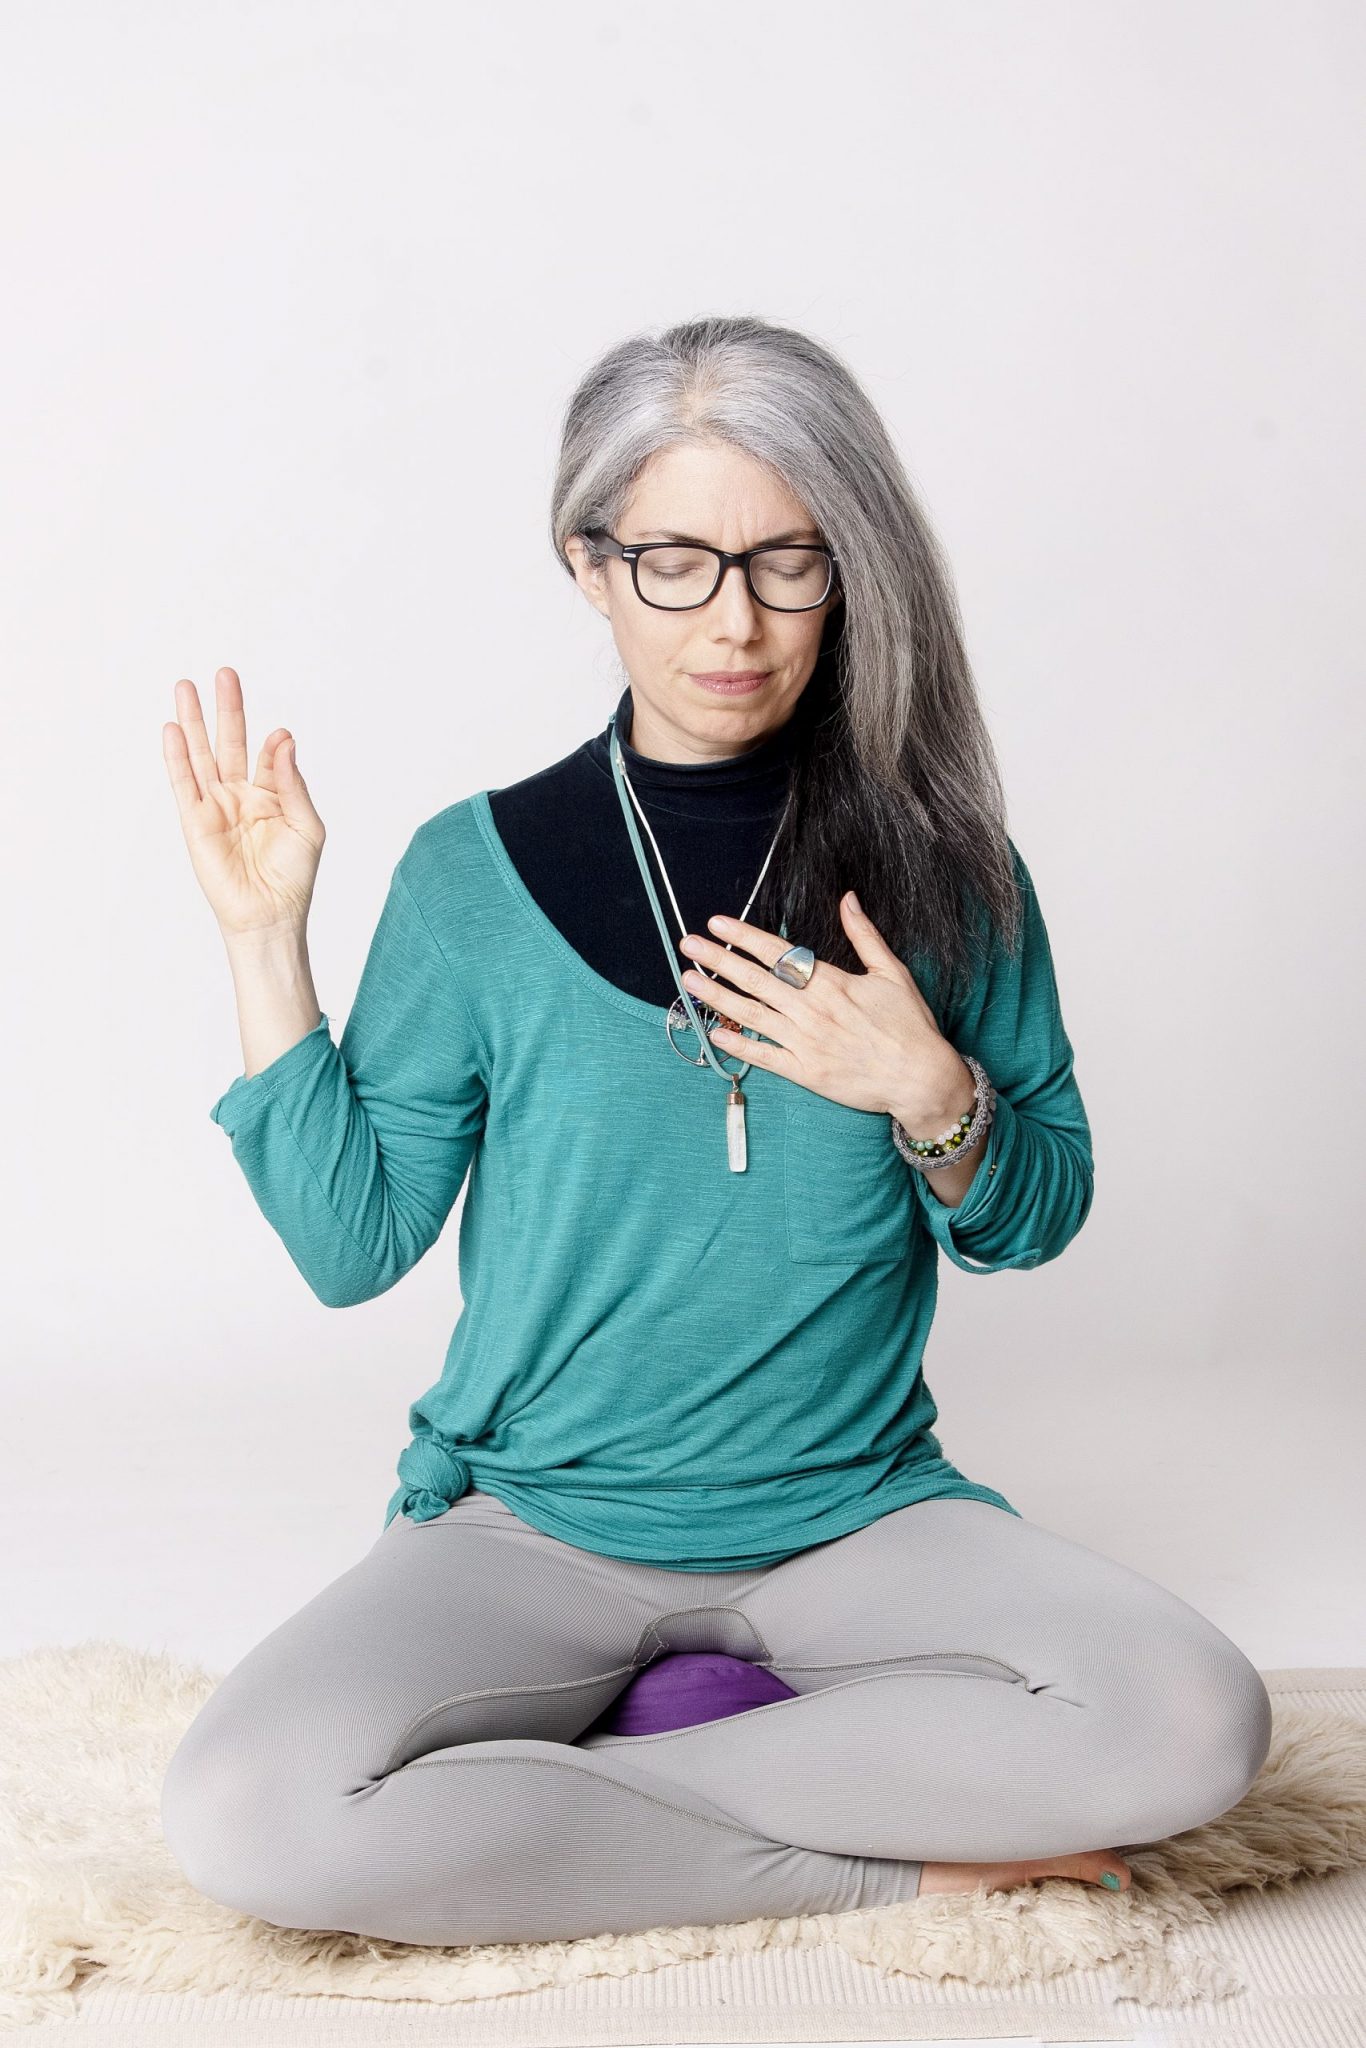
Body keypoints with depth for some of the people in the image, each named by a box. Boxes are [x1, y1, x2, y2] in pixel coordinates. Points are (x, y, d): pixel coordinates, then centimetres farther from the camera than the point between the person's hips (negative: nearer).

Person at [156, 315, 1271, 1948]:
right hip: (535, 1522, -1)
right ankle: (895, 1860, -12)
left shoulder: (937, 863, 0)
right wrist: (265, 946, -8)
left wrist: (932, 1097, -13)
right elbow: (351, 1246, -2)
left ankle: (560, 1791, -11)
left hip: (854, 1513, 1)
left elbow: (1041, 1219, 8)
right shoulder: (475, 873, -2)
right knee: (248, 1817, -27)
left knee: (1192, 1723, -26)